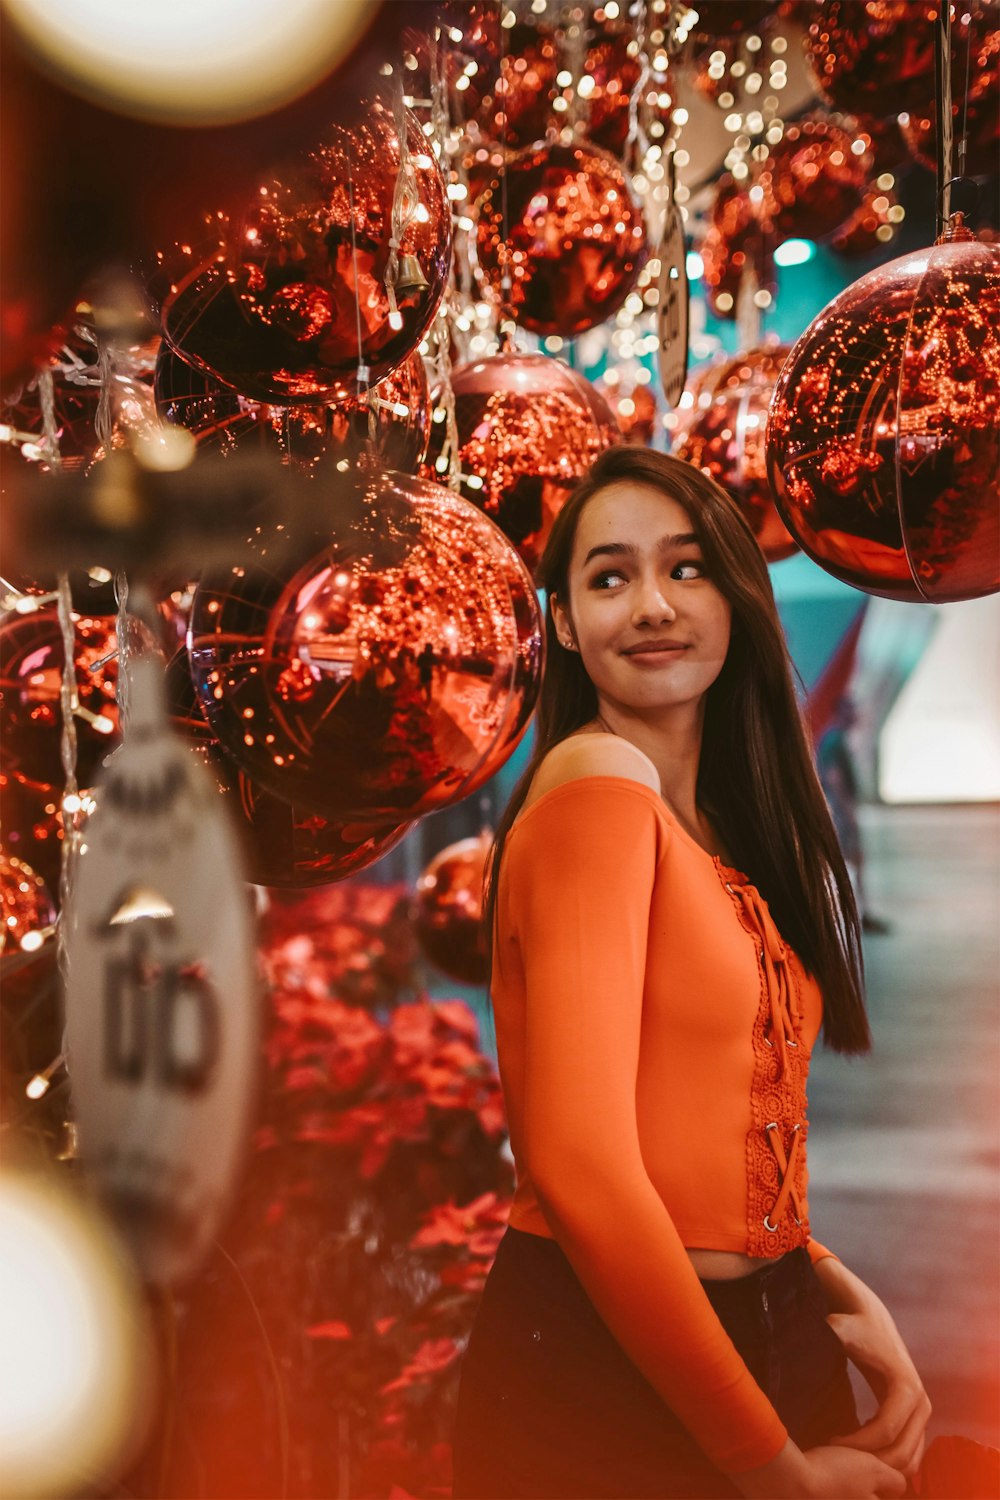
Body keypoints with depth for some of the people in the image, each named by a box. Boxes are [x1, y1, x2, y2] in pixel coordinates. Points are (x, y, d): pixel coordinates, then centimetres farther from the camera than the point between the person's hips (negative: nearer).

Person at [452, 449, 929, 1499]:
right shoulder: (599, 782, -17)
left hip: (765, 1334, 8)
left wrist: (839, 1292, -4)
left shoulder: (721, 821, 8)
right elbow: (579, 1163, -23)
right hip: (597, 1370, -8)